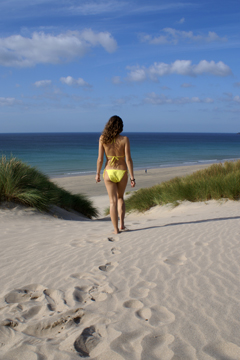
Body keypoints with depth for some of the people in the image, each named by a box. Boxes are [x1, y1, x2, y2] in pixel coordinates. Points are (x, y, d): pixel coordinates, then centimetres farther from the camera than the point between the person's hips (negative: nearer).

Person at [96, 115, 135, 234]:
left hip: (109, 172, 0)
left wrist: (98, 173, 7)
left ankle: (116, 229, 8)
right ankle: (122, 224, 16)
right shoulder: (124, 139, -10)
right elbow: (128, 159, -12)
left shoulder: (103, 139, -7)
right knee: (120, 198, 24)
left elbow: (100, 159, -6)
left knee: (113, 201, 9)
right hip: (122, 173, 0)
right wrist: (132, 177, -7)